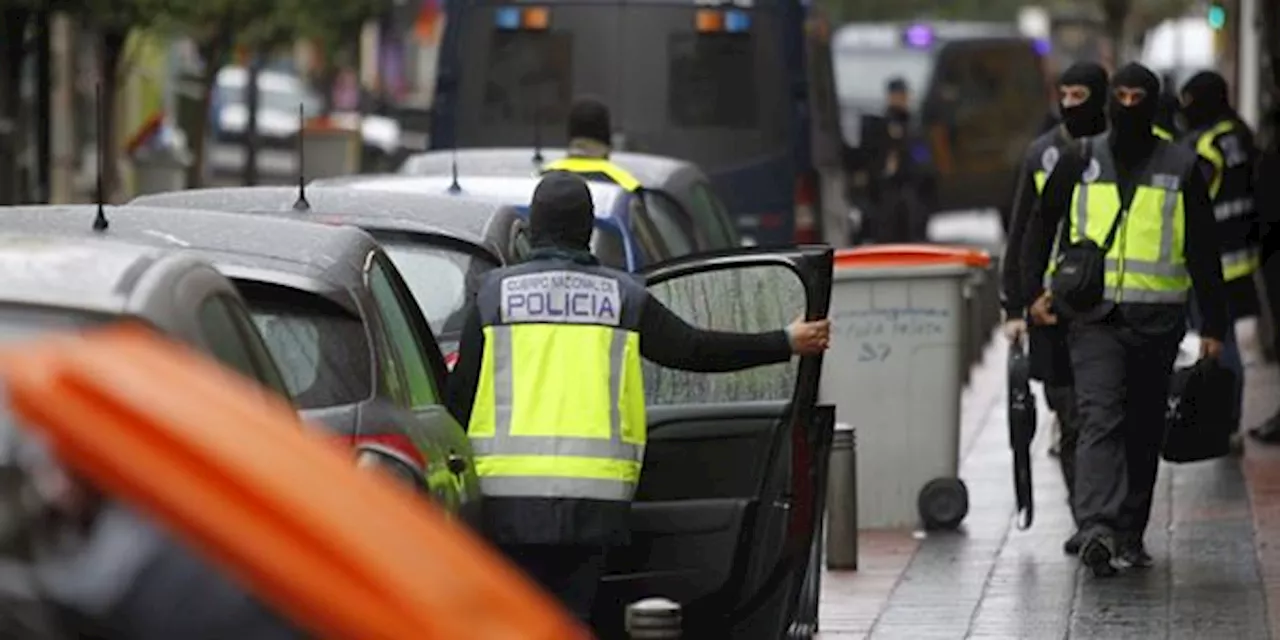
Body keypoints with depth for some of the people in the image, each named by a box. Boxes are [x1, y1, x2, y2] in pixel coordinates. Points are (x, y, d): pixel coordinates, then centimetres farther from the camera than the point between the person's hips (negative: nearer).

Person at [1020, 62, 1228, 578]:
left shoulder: (1180, 168, 6)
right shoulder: (1081, 162, 7)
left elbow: (1204, 253, 9)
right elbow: (1041, 225, 17)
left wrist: (1213, 327, 5)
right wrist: (1033, 292, 5)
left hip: (1157, 321, 2)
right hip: (1094, 317, -1)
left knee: (1144, 431, 8)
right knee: (1100, 419, -16)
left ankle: (1130, 533, 19)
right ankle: (1097, 529, -28)